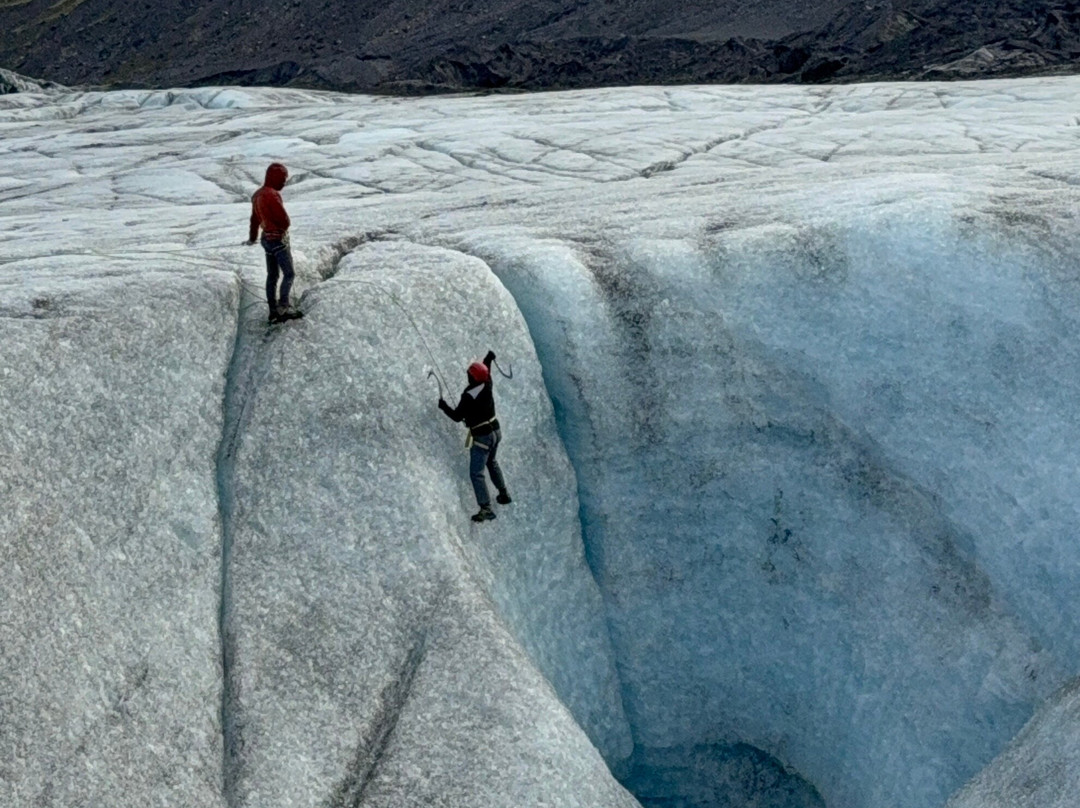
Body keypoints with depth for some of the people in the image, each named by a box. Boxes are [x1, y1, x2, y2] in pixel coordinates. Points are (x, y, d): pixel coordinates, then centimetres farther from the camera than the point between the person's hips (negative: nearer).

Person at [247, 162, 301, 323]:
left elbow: (255, 219, 22)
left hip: (266, 238, 9)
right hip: (279, 239, -9)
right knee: (289, 273, -8)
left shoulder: (258, 194, 9)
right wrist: (284, 225, 2)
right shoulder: (272, 195, -20)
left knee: (272, 275, 11)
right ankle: (283, 306, -17)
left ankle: (273, 311, 14)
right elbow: (284, 220, -22)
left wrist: (252, 238, 36)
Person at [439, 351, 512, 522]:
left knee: (476, 473, -5)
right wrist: (489, 359, 36)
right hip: (495, 431, 8)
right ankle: (504, 494, 42)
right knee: (491, 462, 31)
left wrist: (443, 405, -4)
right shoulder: (487, 385, -4)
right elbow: (486, 372, 20)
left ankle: (486, 509, -11)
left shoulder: (469, 396, -25)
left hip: (481, 437, -8)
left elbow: (457, 416, -18)